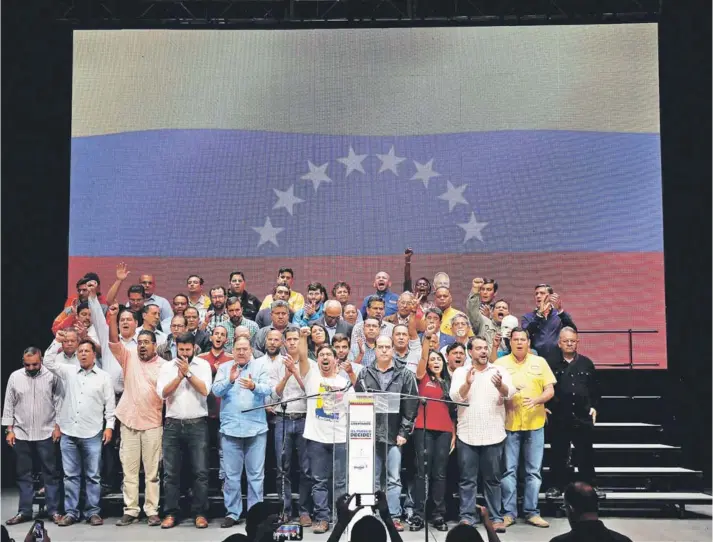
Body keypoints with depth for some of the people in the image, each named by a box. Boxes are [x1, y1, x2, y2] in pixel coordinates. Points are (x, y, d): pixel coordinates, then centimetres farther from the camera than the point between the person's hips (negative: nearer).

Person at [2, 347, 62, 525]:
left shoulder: (52, 376, -5)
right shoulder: (15, 377, 1)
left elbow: (59, 402, -1)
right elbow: (9, 404, 5)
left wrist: (57, 426, -5)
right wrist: (9, 430, 1)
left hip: (46, 433, -2)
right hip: (21, 434, 2)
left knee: (50, 472, 3)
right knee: (23, 474, 9)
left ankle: (53, 510, 9)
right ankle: (24, 511, 18)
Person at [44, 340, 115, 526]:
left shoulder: (104, 377, 2)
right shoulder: (68, 371, 9)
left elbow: (110, 404, 2)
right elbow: (48, 362, 3)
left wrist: (109, 426, -4)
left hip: (92, 434, -2)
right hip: (68, 433, 2)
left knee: (92, 476, 4)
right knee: (70, 475, 8)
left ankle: (93, 512, 12)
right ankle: (71, 512, 16)